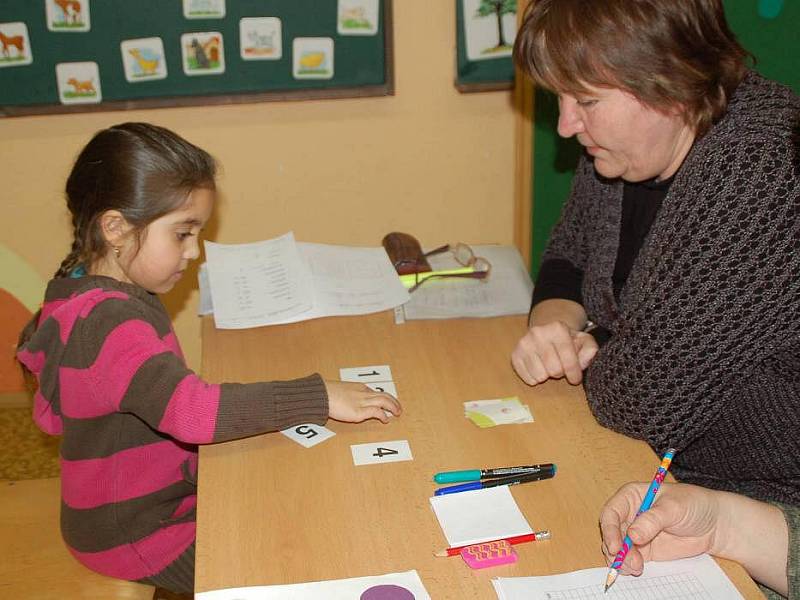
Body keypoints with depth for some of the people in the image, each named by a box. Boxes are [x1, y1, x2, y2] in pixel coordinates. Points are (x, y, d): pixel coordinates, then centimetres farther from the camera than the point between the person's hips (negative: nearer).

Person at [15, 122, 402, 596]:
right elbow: (192, 409, -47)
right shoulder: (112, 323, -32)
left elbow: (51, 414, 13)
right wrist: (319, 397, -43)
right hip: (136, 536, -10)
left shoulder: (84, 299, 3)